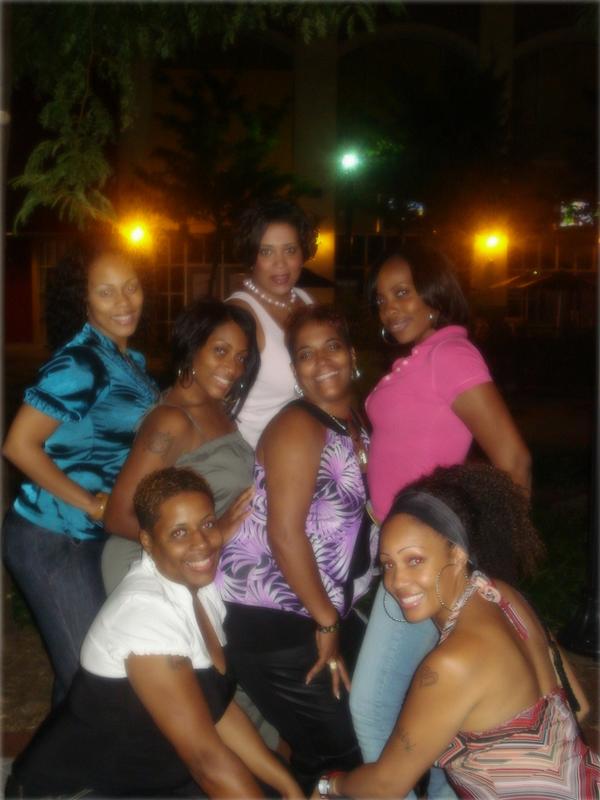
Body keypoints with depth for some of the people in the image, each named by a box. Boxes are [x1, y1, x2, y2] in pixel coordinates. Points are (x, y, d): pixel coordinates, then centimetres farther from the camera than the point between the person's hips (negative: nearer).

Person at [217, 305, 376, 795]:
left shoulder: (356, 426, 10)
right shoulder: (298, 427, -17)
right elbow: (284, 534, -24)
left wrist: (334, 616, 7)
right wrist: (326, 623, -17)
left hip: (325, 609, 8)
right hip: (271, 616, -8)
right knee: (338, 751, 0)